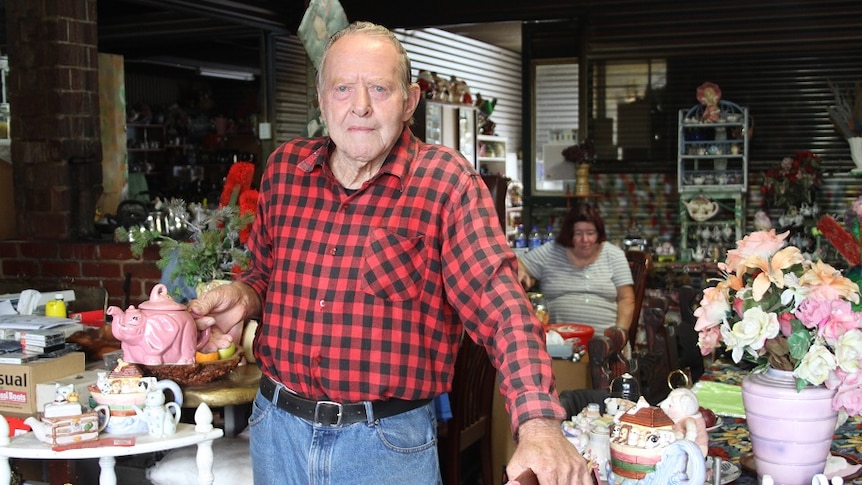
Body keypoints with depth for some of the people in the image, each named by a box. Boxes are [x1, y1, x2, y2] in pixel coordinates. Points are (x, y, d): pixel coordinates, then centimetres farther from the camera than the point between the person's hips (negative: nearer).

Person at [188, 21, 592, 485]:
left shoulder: (446, 181, -13)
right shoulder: (284, 168, 1)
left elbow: (500, 305, -22)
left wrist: (538, 426, -36)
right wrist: (243, 296, -8)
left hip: (388, 443, -4)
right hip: (276, 429, 4)